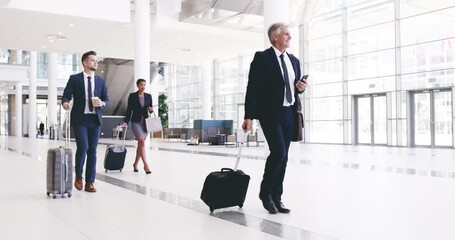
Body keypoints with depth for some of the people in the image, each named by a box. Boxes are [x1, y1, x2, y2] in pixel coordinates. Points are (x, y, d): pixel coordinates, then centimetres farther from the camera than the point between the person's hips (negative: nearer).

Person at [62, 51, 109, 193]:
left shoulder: (101, 81, 12)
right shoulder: (74, 79, 2)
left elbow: (106, 99, 11)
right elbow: (66, 95, -2)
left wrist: (102, 103, -11)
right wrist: (65, 102, -24)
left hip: (95, 119, 3)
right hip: (80, 119, -3)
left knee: (92, 150, 2)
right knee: (83, 147, -15)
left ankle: (89, 182, 8)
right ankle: (78, 176, 10)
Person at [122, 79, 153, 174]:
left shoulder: (148, 96, 8)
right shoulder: (132, 96, -1)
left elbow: (151, 109, 13)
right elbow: (129, 110, -1)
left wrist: (151, 109, -10)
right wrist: (126, 122, -8)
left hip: (145, 122, 4)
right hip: (136, 121, -4)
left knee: (140, 143, 8)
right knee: (142, 142, -16)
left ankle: (135, 164, 22)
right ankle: (145, 165, -14)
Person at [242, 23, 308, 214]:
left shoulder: (294, 60, 15)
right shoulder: (262, 58, -4)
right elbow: (252, 88, -10)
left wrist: (301, 88, -1)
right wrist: (248, 116, -16)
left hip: (289, 113, 7)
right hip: (270, 113, -6)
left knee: (283, 156, 6)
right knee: (278, 151, -17)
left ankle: (276, 197, 15)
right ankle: (265, 191, 4)